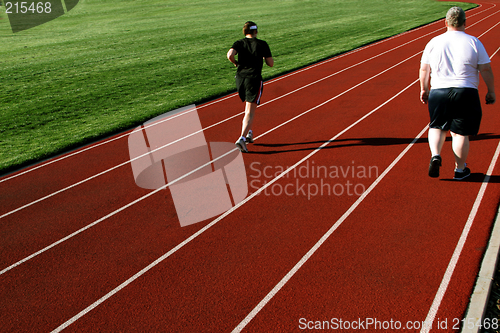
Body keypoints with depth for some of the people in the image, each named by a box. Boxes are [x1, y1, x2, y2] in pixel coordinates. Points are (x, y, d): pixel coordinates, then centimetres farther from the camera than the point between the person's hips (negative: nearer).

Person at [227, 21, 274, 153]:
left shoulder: (239, 43, 7)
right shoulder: (262, 44, 3)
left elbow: (230, 54, -13)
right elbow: (271, 63, 4)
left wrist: (236, 63, 6)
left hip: (240, 78, 4)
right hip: (254, 79, -4)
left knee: (248, 107, 25)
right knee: (250, 111, -6)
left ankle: (249, 133, 25)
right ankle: (242, 138, -21)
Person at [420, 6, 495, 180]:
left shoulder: (434, 42, 4)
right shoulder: (474, 42, -2)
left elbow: (424, 69, 9)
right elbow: (486, 70, -2)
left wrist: (424, 89, 21)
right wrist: (491, 91, 9)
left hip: (438, 93, 2)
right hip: (466, 94, -2)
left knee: (437, 127, 20)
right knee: (460, 133, 6)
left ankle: (435, 155, -3)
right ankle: (460, 170, 15)